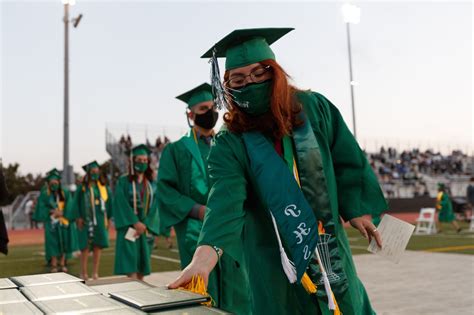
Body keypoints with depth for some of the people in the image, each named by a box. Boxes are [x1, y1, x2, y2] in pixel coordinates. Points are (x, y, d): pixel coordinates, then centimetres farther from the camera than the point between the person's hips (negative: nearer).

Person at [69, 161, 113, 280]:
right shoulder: (82, 187, 1)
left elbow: (109, 202, 10)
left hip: (100, 220, 3)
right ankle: (84, 272, 7)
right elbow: (76, 203, 0)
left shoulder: (103, 187, 8)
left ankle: (95, 272, 10)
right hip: (86, 220, -3)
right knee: (85, 246, -2)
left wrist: (108, 218, 5)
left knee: (98, 245, 2)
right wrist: (78, 218, -9)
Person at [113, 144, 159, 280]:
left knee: (142, 266, 5)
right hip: (129, 227, -3)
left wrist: (145, 225, -10)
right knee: (130, 264, -11)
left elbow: (154, 206, 2)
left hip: (146, 228, 3)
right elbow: (121, 204, -8)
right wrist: (135, 223, -17)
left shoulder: (151, 183, 9)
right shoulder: (123, 181, 0)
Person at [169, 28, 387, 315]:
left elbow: (346, 159, 5)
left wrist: (357, 208, 4)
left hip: (330, 249, 3)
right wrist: (206, 253, -45)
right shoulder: (230, 145, -14)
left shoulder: (315, 108, -5)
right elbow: (225, 200, -29)